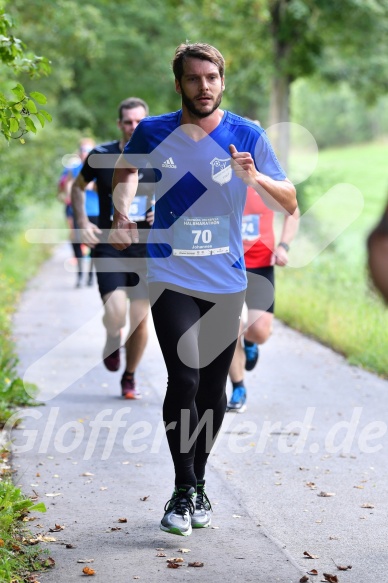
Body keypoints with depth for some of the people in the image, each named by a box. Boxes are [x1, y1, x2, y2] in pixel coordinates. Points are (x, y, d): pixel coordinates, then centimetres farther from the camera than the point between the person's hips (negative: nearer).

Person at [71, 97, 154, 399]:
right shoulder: (101, 156, -2)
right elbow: (78, 186, 14)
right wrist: (83, 221, 1)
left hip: (146, 249, 1)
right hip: (109, 246, -1)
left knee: (140, 320, 4)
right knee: (115, 315, -18)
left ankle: (130, 377, 27)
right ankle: (112, 342, 19)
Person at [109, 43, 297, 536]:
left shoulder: (247, 135, -4)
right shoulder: (153, 132, -3)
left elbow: (289, 204, -4)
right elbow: (125, 171, 19)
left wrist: (253, 178, -23)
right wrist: (121, 213, 1)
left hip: (225, 282, 2)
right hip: (171, 277, -1)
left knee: (213, 387, 9)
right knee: (184, 379, -16)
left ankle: (198, 484, 28)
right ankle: (183, 491, -4)